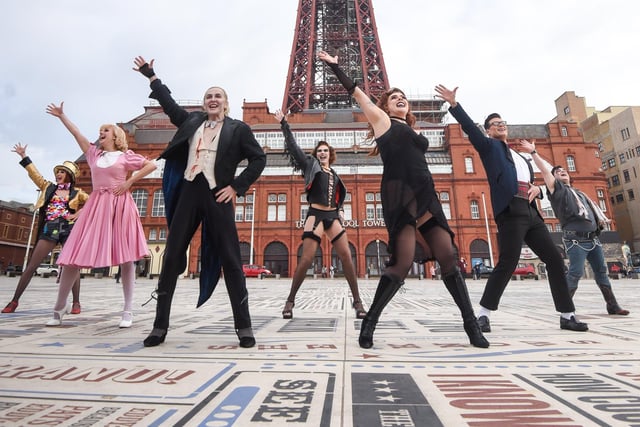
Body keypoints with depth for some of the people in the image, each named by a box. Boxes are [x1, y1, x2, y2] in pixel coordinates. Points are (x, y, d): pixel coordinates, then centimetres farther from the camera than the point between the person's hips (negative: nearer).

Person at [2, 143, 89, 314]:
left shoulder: (77, 193, 9)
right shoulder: (48, 187, 17)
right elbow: (34, 173, 17)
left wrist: (79, 214, -2)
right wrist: (23, 156, 14)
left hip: (68, 229, -2)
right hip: (49, 229, 3)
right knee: (31, 266, 1)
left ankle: (76, 303, 0)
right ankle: (14, 300, 12)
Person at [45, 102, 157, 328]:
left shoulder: (126, 156, 8)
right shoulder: (94, 154, 20)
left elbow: (152, 165, 0)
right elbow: (78, 134, 24)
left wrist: (129, 182, -5)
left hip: (120, 205, -4)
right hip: (96, 206, 4)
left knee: (126, 257, -6)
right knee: (74, 255, 1)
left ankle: (128, 310, -1)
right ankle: (59, 307, 17)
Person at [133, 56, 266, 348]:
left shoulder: (238, 128, 5)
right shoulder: (192, 121, 18)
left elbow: (259, 159, 1)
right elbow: (170, 104, 34)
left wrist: (237, 187, -5)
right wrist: (151, 77, 40)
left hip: (217, 195, -4)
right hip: (188, 192, 4)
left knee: (230, 260, -4)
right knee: (172, 257, 4)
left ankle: (244, 327, 4)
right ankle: (160, 326, 17)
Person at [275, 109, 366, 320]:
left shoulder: (334, 174, 22)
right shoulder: (311, 166, 9)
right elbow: (293, 146, 3)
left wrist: (341, 212, 10)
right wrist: (284, 124, 0)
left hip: (332, 216, 5)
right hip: (315, 215, -4)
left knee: (346, 256, -5)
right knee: (306, 259, -10)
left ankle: (357, 301, 3)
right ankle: (290, 301, 4)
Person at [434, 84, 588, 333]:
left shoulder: (521, 158, 30)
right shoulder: (489, 147, 11)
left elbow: (530, 183, 31)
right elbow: (470, 128, -4)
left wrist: (536, 188, 6)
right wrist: (453, 104, -14)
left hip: (531, 213, 8)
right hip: (510, 213, -7)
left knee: (555, 260, 7)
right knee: (507, 264, -14)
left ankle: (567, 316, 19)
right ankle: (483, 314, -3)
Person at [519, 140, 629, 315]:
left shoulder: (578, 192, 26)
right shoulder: (557, 189, 3)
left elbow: (591, 210, 35)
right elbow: (545, 171, -8)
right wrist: (533, 152, -14)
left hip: (593, 238, 8)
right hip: (576, 239, -8)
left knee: (601, 271, 12)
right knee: (576, 272, -13)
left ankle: (612, 305, 22)